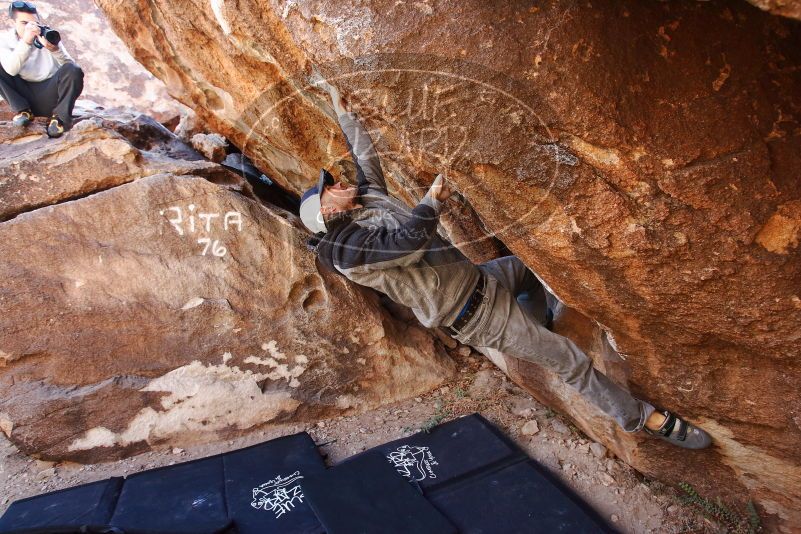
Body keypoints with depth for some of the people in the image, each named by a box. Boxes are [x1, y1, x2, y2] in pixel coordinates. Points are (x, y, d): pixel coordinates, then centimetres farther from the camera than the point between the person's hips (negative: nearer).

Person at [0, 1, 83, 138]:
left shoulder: (48, 36, -1)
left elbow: (70, 66, -14)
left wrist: (55, 50, -34)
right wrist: (25, 42, -33)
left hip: (49, 96, -1)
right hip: (25, 95, 1)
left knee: (74, 71, -24)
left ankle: (60, 117, -15)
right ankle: (23, 111, -8)